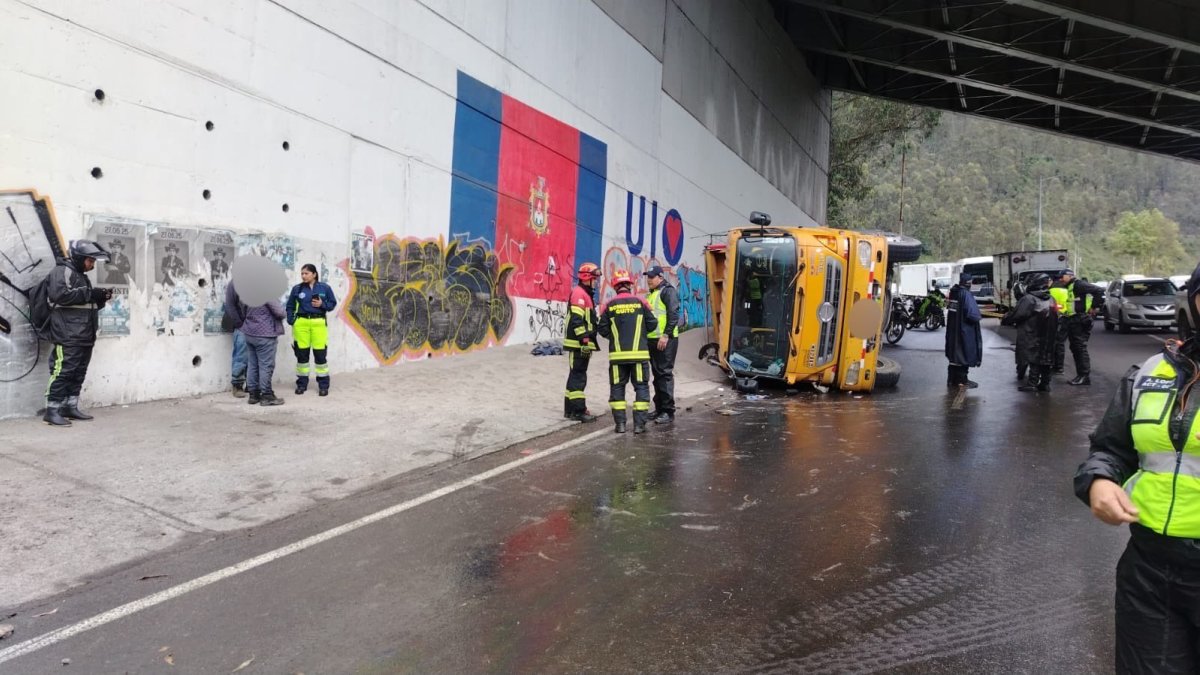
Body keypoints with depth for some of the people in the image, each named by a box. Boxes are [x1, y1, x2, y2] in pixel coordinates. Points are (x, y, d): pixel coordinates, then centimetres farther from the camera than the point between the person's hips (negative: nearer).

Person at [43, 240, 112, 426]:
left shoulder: (82, 276, 23)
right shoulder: (61, 271, -5)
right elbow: (59, 295, -21)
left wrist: (101, 298, 9)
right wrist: (90, 294, -18)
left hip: (85, 336, 10)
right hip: (68, 336, -9)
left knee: (79, 373, 11)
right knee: (63, 371, -11)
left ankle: (70, 407, 17)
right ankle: (52, 411, -9)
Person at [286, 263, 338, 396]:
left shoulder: (325, 288, 3)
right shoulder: (297, 288, 6)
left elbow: (333, 303, 7)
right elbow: (290, 306, 10)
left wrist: (322, 304, -11)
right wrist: (291, 321, -1)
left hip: (319, 323, -2)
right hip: (301, 323, 2)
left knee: (320, 354, -2)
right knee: (302, 353, 7)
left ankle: (323, 385, 7)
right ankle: (302, 383, 19)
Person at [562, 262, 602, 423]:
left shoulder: (586, 294, 20)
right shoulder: (579, 293, -13)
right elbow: (577, 320, -21)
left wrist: (589, 340, 26)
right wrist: (584, 339, -23)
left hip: (582, 343, 11)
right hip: (578, 343, -11)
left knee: (576, 376, 14)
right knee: (578, 376, -9)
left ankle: (570, 409, 20)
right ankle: (578, 411, -7)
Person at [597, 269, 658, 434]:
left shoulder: (609, 305, -1)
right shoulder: (640, 302, -3)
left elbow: (602, 329, 1)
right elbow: (652, 323, 1)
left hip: (617, 354, 1)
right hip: (639, 353, -1)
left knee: (617, 387, 10)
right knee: (641, 387, 6)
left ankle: (619, 423, 8)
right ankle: (639, 424, 3)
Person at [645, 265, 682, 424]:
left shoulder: (668, 291, -7)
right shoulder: (651, 294, 20)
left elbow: (673, 314, -16)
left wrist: (666, 335, -21)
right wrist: (646, 336, 18)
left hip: (665, 340, -9)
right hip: (652, 339, 9)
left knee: (665, 374, -8)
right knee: (657, 375, 12)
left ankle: (668, 411, -5)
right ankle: (659, 409, 20)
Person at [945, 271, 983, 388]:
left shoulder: (953, 292, 4)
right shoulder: (966, 294, -19)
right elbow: (971, 314, -25)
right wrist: (979, 317, -3)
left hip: (952, 329, 7)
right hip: (965, 330, -7)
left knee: (954, 353, 15)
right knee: (964, 354, 4)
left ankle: (952, 380, 21)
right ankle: (962, 380, 12)